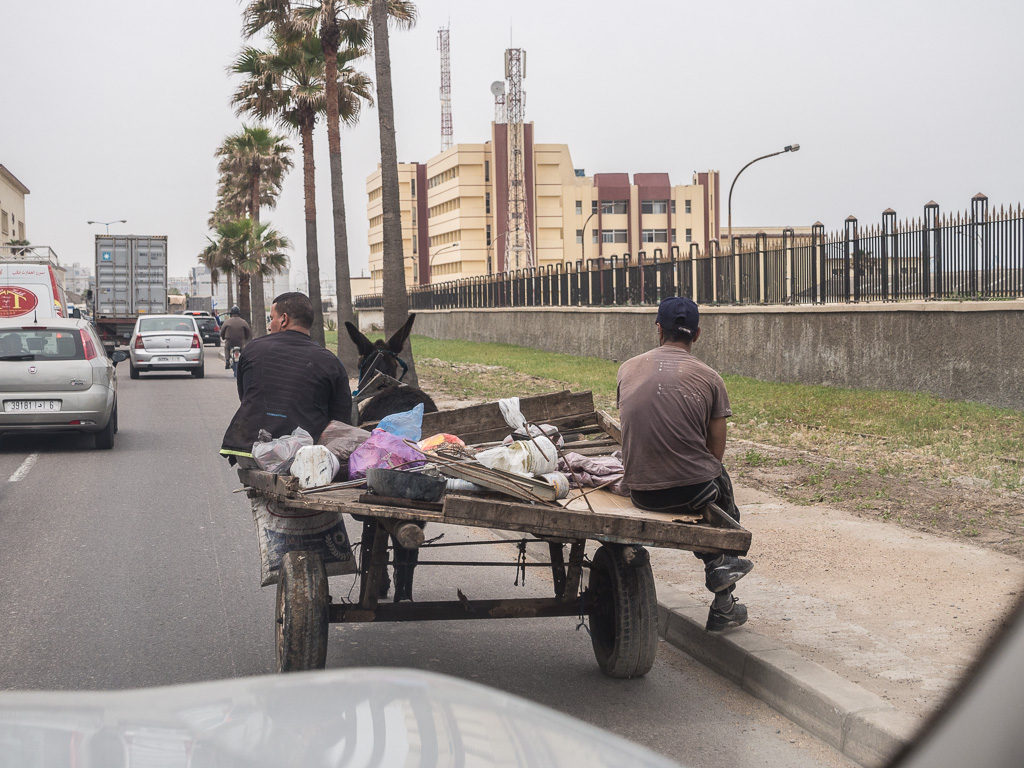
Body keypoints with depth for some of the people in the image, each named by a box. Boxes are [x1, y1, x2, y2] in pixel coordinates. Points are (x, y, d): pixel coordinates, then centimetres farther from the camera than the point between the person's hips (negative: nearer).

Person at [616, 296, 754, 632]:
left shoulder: (628, 369, 5)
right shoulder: (709, 378, -3)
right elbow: (716, 451, 0)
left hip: (640, 491, 3)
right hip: (692, 490, -3)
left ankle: (717, 565, 32)